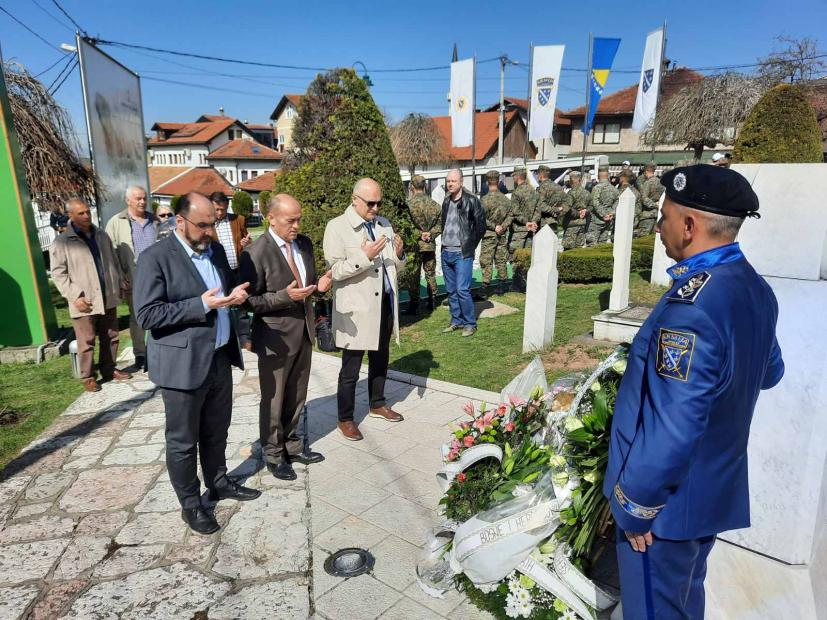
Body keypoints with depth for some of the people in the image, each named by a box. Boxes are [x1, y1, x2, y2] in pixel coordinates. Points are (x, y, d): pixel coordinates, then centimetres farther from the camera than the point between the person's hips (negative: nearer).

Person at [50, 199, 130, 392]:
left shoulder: (102, 235, 11)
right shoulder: (62, 242, -6)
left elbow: (114, 262, 18)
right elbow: (58, 273, -8)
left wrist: (120, 284, 12)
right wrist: (74, 296, -15)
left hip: (108, 299, 5)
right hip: (84, 302, -5)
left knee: (110, 338, 14)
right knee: (86, 342, 2)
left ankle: (109, 370, 28)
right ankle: (88, 377, 15)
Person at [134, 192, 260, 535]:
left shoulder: (215, 249, 7)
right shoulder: (154, 258, -14)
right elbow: (147, 314, -19)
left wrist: (235, 294, -4)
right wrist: (201, 304, -25)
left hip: (220, 357, 7)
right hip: (183, 364, -6)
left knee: (217, 431, 22)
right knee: (183, 440, 11)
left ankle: (218, 482, 43)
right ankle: (190, 504, 28)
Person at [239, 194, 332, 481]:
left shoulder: (304, 243, 3)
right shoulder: (255, 253, -18)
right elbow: (249, 301, -15)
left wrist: (318, 285, -7)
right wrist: (285, 296, -27)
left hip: (304, 330, 6)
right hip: (275, 337, -6)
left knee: (297, 397, 20)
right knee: (274, 401, 12)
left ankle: (292, 445, 40)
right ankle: (273, 455, 32)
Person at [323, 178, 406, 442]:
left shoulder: (385, 225, 10)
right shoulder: (337, 227, -8)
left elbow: (395, 266, 14)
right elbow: (335, 271, -15)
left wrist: (399, 254, -8)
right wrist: (365, 257, -25)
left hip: (385, 303, 6)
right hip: (356, 308, -6)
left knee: (380, 360, 20)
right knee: (350, 369, 4)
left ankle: (377, 404, 40)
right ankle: (345, 418, 19)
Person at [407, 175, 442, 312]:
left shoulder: (409, 204, -12)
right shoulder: (434, 204, 4)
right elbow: (440, 225, 4)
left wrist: (419, 234, -7)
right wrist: (431, 234, -4)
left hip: (414, 245, -4)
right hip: (430, 245, 4)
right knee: (430, 274, 15)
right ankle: (431, 303, 20)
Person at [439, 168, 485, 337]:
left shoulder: (471, 200, -9)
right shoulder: (446, 201, 11)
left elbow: (481, 224, -7)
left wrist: (470, 245, -7)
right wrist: (444, 241, 12)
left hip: (462, 253, -7)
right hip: (446, 252, 7)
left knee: (462, 289, -10)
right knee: (451, 290, 12)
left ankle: (470, 323, 4)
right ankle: (456, 321, 23)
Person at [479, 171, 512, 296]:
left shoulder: (485, 199, -12)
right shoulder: (505, 198, 4)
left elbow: (482, 219, -14)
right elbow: (510, 216, 4)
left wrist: (494, 227, -7)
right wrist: (503, 226, -4)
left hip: (489, 234, -5)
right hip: (503, 234, 5)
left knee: (486, 261, 0)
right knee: (501, 260, 11)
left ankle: (485, 285, -3)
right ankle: (501, 286, 17)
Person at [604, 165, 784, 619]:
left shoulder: (692, 305, -30)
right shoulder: (756, 289, 0)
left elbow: (671, 430, -30)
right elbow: (769, 373, 17)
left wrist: (634, 507, -18)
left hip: (669, 499, -9)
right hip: (715, 490, 9)